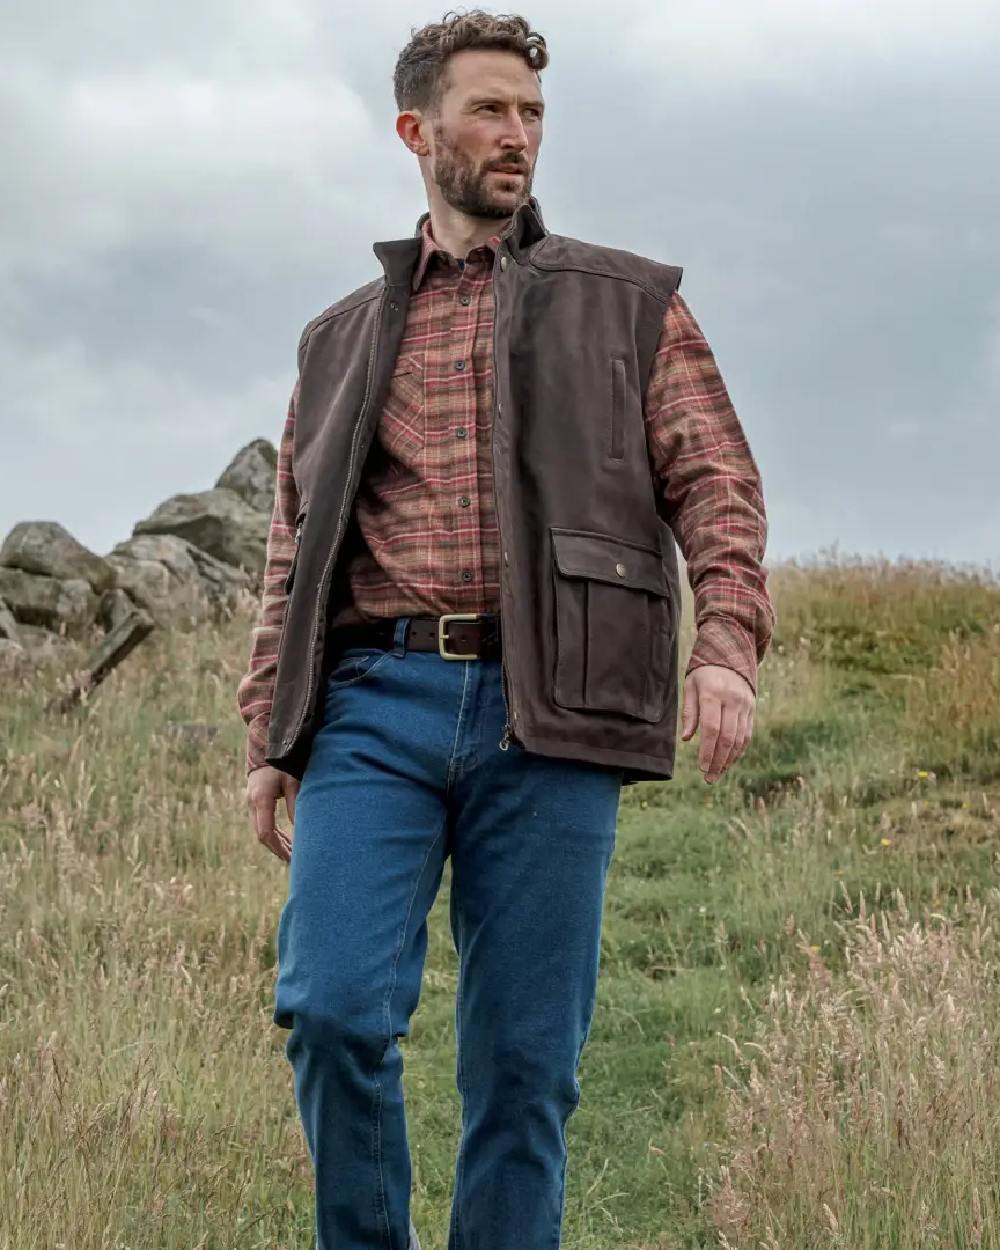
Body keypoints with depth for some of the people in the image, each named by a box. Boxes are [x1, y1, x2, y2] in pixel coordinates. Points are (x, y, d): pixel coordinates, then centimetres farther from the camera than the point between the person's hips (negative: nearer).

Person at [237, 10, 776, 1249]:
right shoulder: (343, 338, 21)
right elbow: (294, 551, 19)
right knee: (334, 1006, -14)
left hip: (544, 719, -1)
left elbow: (715, 483, 6)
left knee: (526, 1056, -1)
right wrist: (267, 740, 11)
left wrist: (727, 643, -12)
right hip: (374, 701, 1)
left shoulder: (630, 305, 15)